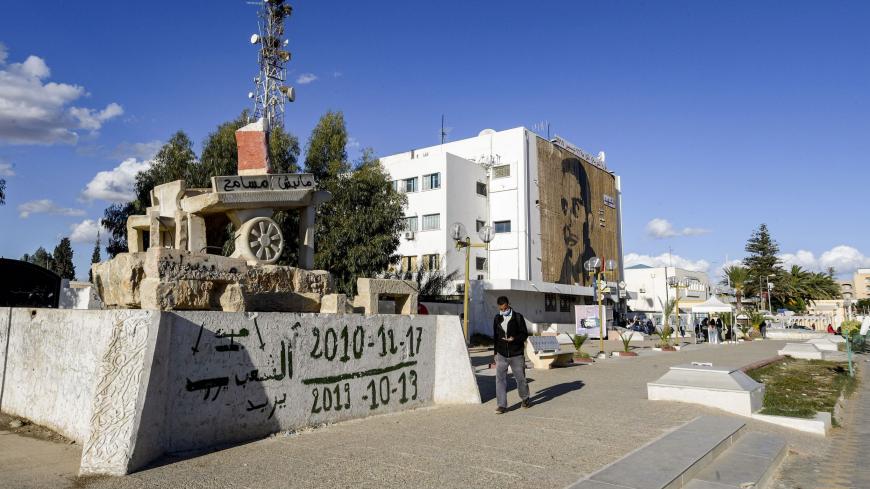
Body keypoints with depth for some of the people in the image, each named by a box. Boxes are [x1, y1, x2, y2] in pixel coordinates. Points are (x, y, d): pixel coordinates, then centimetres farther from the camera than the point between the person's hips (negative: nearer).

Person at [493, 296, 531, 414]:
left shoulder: (518, 317, -4)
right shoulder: (497, 318, 7)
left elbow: (525, 334, -3)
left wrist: (514, 339, -22)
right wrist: (496, 353, 16)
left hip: (516, 355, -2)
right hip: (501, 355, 3)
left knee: (520, 378, 8)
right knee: (500, 379, -7)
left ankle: (525, 399, 34)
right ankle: (502, 405, -4)